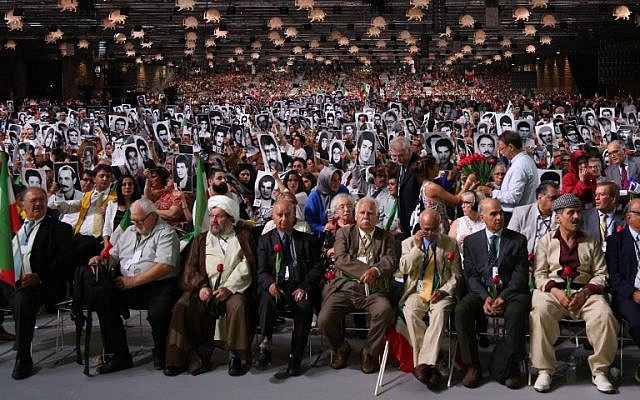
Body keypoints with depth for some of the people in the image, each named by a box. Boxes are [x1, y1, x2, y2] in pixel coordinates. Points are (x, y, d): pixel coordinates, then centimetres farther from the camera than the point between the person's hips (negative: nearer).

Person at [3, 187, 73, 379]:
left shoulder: (58, 228, 6)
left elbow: (64, 259, -5)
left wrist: (39, 276, -18)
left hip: (36, 284, -5)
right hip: (7, 282, 5)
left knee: (23, 299, -35)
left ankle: (24, 358, -23)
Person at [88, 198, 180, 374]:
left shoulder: (165, 233, -3)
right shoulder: (129, 232, 22)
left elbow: (165, 266, -15)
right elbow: (114, 256, 26)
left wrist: (133, 281, -16)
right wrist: (101, 258, 2)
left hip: (157, 286, -6)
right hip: (127, 287, 6)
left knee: (159, 313, -34)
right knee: (103, 301, -18)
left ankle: (161, 355, -3)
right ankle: (120, 356, -8)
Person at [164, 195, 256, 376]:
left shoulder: (244, 237, 15)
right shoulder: (201, 239, 24)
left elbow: (247, 267, 2)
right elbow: (190, 268, 13)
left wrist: (228, 288, -14)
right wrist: (201, 286, -8)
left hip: (233, 290, -3)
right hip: (204, 290, 3)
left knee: (238, 305, -35)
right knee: (182, 305, -26)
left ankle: (235, 356, -26)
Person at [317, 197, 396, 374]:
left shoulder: (386, 237, 15)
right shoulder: (343, 233, 13)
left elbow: (391, 262, -1)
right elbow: (340, 260, -4)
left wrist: (375, 270, -23)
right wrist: (365, 271, -17)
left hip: (373, 290, 0)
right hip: (345, 287, 0)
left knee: (385, 311, -32)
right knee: (324, 320, -23)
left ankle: (370, 352, -5)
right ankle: (341, 349, 12)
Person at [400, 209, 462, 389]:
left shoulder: (450, 243, 11)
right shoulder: (409, 243, 12)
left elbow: (456, 274, 9)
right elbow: (404, 269, -2)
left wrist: (444, 291, -8)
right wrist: (417, 247, -11)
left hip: (441, 293, 0)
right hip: (417, 292, 1)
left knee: (440, 311, -35)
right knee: (411, 312, -33)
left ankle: (423, 364, -36)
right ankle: (429, 366, -29)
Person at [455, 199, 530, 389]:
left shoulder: (518, 240, 9)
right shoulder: (471, 241, 12)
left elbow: (520, 274, 0)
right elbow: (470, 275, 4)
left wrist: (503, 297, -15)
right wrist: (485, 297, -14)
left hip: (510, 291, -1)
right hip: (481, 291, 1)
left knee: (515, 312, -35)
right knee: (461, 310, -28)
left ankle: (511, 367, -18)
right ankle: (472, 366, -15)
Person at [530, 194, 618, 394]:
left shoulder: (591, 242, 15)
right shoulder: (546, 241, 12)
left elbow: (601, 274, 9)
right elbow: (539, 274, 5)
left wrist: (585, 293, -9)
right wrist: (555, 290, -13)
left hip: (586, 293, 1)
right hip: (552, 291, -1)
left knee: (604, 315, -30)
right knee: (540, 312, -34)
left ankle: (599, 371, -14)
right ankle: (544, 370, -23)